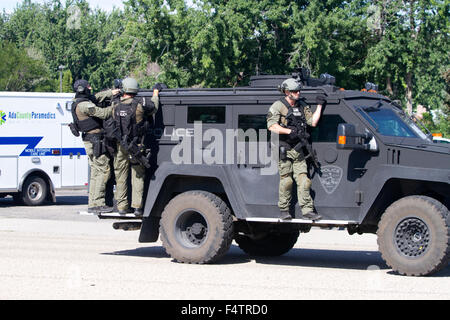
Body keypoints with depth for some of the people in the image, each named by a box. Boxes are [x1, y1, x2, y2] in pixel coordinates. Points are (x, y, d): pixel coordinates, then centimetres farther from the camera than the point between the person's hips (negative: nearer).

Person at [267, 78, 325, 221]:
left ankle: (307, 210, -2)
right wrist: (291, 131, -23)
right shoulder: (278, 106, -6)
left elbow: (313, 122, 9)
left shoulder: (302, 106, 12)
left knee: (303, 180, -1)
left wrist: (319, 106, 5)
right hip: (284, 150, -5)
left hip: (298, 150, 5)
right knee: (286, 181, -4)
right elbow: (271, 126, -17)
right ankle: (283, 210, 7)